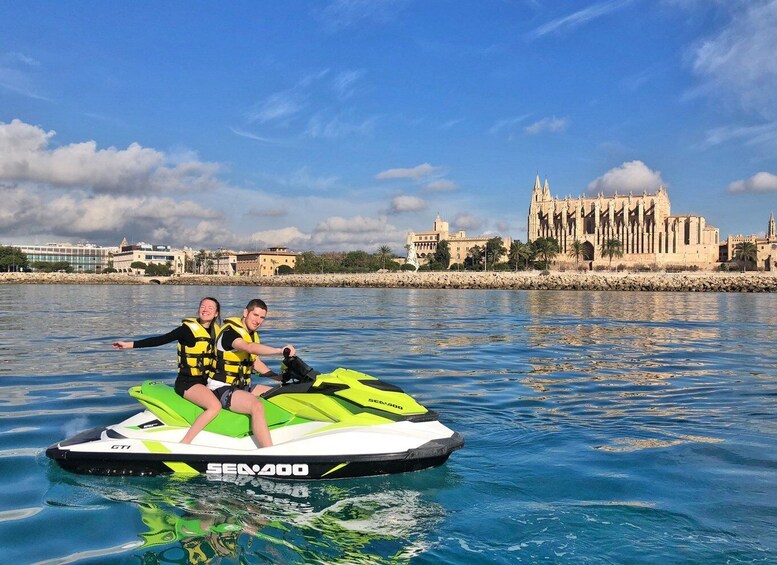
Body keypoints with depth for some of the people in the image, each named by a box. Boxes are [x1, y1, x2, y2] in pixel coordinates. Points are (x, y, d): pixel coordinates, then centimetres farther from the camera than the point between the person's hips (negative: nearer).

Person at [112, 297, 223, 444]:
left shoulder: (216, 331, 9)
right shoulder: (189, 328, -9)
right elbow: (161, 340, -15)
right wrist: (130, 345, -22)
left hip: (206, 381, 8)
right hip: (187, 382, -8)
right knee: (215, 406, -28)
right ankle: (183, 444, -27)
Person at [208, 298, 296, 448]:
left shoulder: (253, 334, 13)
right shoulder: (230, 331, -17)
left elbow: (255, 362, 21)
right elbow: (249, 347, -37)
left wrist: (280, 378, 12)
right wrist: (279, 350, -46)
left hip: (242, 386, 10)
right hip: (222, 388, -10)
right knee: (256, 405, -33)